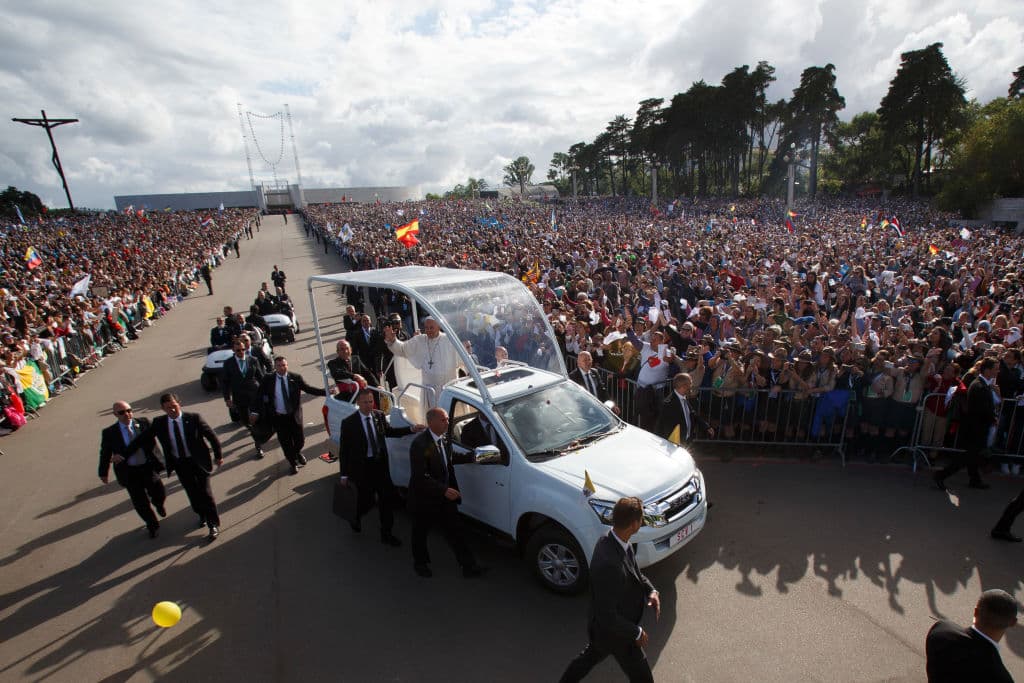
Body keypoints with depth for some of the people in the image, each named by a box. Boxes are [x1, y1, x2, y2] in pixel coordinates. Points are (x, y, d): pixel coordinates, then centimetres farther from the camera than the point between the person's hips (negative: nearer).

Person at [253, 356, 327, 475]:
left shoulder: (296, 377, -6)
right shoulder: (267, 380, -6)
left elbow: (308, 389, -5)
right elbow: (259, 397, -4)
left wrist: (326, 392, -16)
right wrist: (255, 412, -16)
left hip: (294, 416, 0)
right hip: (278, 417, 0)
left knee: (300, 440, 10)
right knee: (285, 442, 10)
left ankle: (297, 453, 46)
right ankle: (293, 463, 34)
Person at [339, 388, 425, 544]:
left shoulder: (380, 416, -2)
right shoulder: (348, 423, -14)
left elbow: (389, 431, 16)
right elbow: (344, 450, -8)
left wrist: (411, 429, 5)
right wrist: (344, 475, -5)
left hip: (380, 464, 4)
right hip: (362, 467, -4)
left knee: (387, 498, 7)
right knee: (367, 500, 8)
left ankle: (386, 534, 23)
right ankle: (355, 517, 43)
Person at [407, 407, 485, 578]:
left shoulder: (445, 438, -3)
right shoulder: (420, 444, -26)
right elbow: (420, 477, -28)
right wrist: (444, 490, -29)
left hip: (446, 495, 6)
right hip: (424, 498, -6)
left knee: (455, 531, 11)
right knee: (421, 533, 17)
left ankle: (469, 566, 20)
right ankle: (420, 563, 41)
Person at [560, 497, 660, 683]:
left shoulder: (611, 540, -14)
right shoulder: (609, 565, -42)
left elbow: (635, 572, 6)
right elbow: (607, 617, -32)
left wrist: (651, 590, -10)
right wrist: (636, 632, -19)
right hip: (616, 633, -8)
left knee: (592, 655, 32)